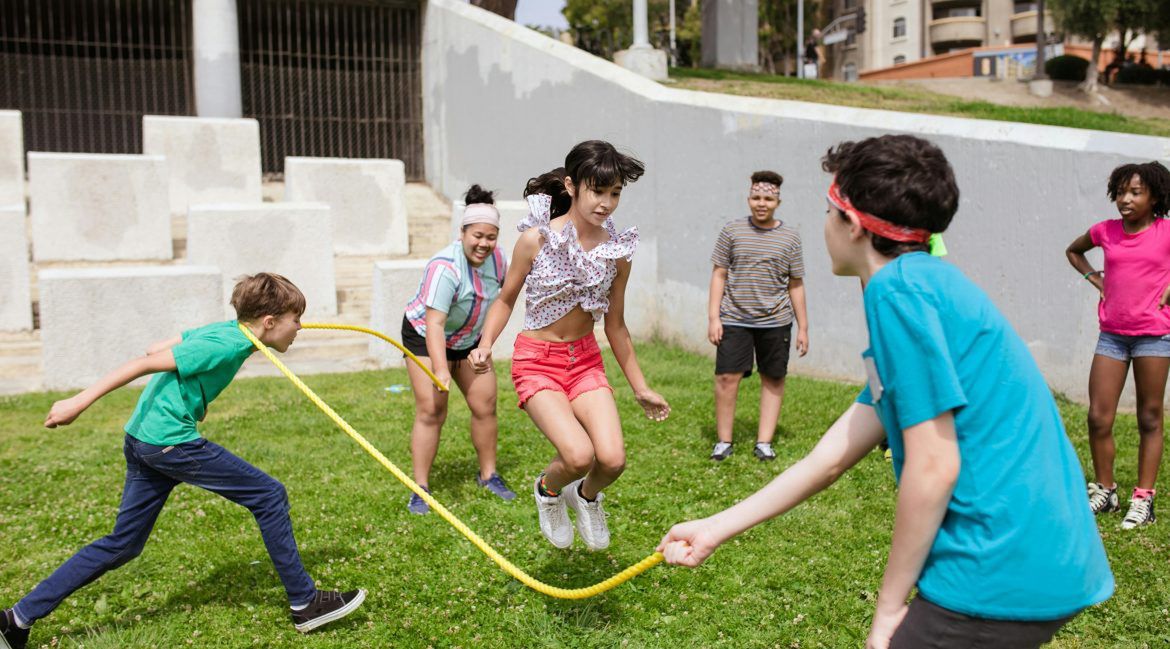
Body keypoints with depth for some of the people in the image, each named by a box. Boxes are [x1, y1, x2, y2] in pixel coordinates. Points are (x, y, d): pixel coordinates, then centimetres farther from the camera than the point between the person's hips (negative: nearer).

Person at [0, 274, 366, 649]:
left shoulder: (222, 330, 10)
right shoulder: (227, 346, -16)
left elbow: (155, 349, 17)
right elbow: (148, 362, -18)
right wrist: (79, 403, -16)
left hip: (142, 440, 10)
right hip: (170, 441, -10)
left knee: (122, 545, 16)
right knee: (269, 496, -4)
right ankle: (305, 603, 3)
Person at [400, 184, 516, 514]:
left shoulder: (496, 258, -10)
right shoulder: (445, 267, -32)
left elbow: (501, 295, 10)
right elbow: (434, 324, -39)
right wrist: (440, 370, -49)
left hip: (469, 340, 6)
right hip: (425, 337, -6)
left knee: (485, 405, 4)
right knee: (431, 410, -13)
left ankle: (488, 475, 21)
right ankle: (420, 489, -4)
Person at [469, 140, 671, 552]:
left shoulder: (617, 252, -3)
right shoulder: (536, 238, -12)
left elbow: (615, 326, 8)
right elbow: (506, 300, 2)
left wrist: (640, 388, 12)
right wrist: (485, 345, -15)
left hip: (586, 359, 4)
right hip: (536, 361, -3)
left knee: (613, 459, -14)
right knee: (579, 456, -22)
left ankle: (587, 496, 23)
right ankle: (548, 490, 16)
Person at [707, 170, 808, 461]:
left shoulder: (790, 238, 6)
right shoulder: (732, 231, 4)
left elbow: (795, 285, 10)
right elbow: (719, 275, 5)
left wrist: (803, 327, 8)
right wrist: (713, 317, -2)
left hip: (775, 321, 1)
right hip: (734, 319, -1)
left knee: (773, 380, 5)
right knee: (726, 377, -6)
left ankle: (764, 442, 15)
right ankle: (723, 441, 8)